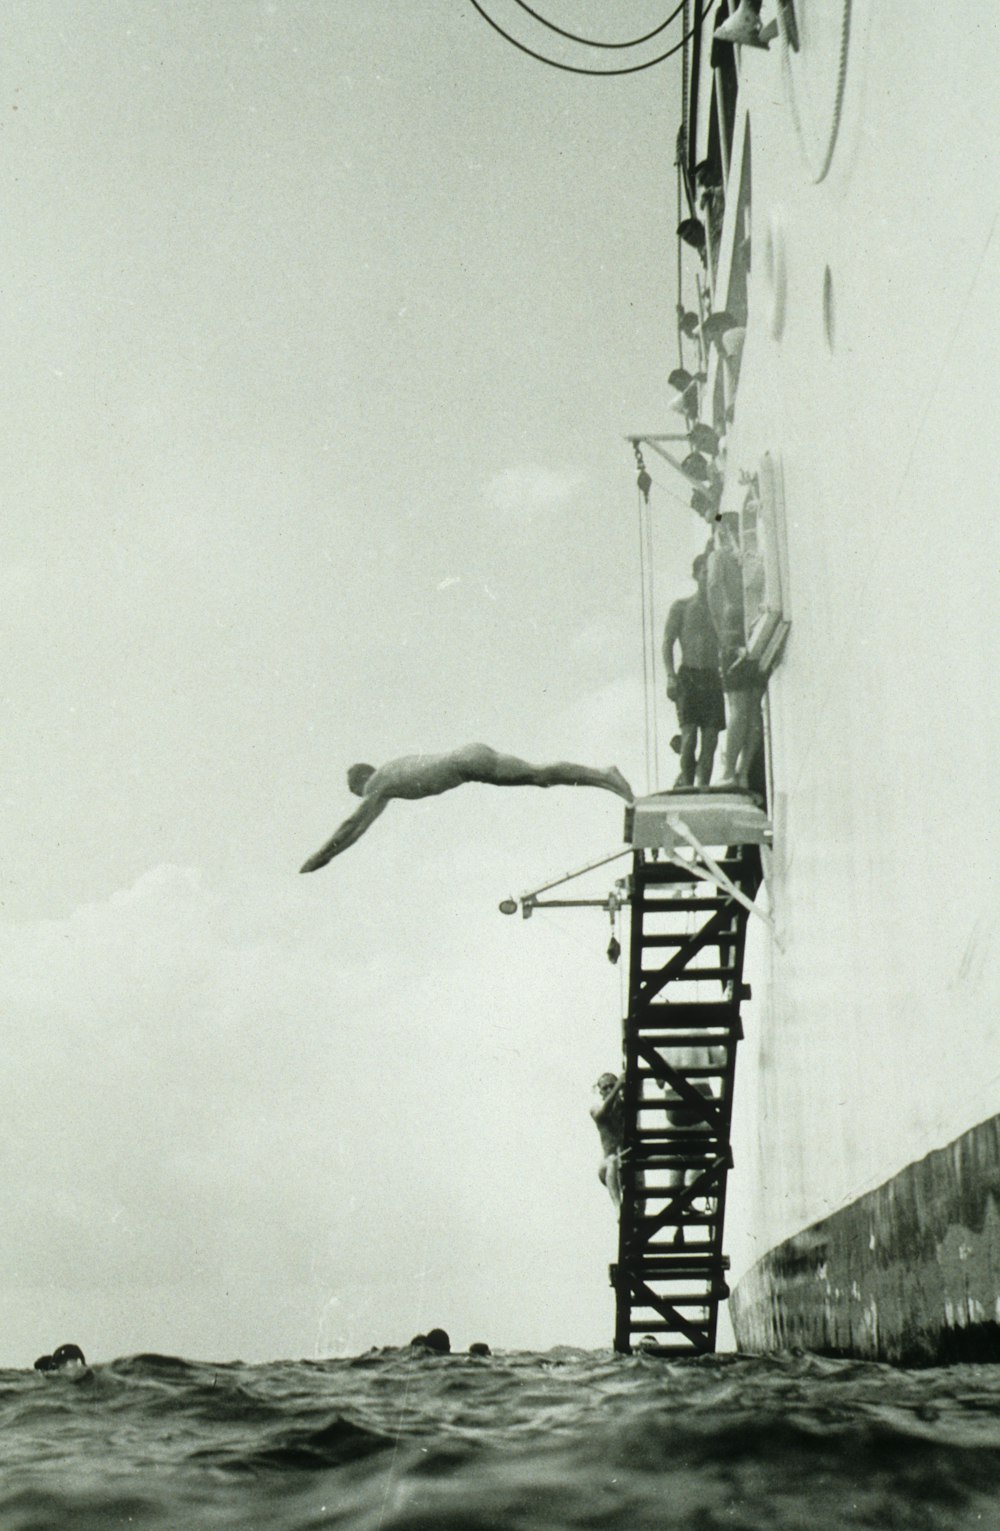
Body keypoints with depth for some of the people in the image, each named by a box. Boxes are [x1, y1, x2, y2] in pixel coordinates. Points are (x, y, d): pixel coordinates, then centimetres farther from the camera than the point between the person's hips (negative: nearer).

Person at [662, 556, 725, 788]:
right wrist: (671, 676, -10)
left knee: (711, 739, -1)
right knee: (689, 735, -13)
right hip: (688, 676, -3)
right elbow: (667, 643, 1)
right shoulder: (681, 607, 5)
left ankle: (703, 786, 4)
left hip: (713, 679, 3)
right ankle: (686, 783, 0)